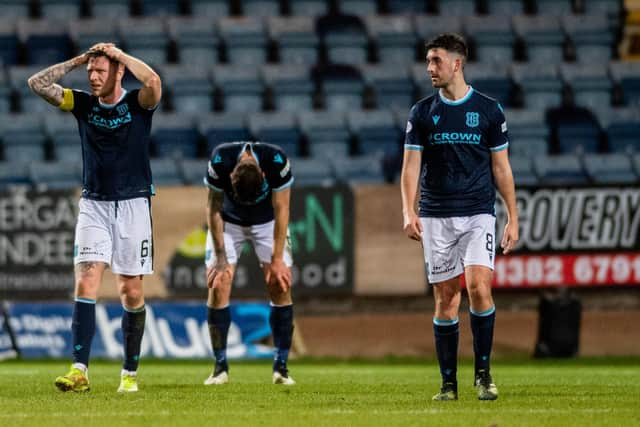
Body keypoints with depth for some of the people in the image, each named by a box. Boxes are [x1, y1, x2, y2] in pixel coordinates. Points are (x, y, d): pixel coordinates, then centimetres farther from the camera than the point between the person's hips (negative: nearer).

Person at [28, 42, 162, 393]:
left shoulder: (137, 103, -4)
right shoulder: (83, 104, 6)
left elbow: (153, 81, -26)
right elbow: (37, 84, 1)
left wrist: (118, 54, -15)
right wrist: (77, 61, -2)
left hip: (133, 205, -2)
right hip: (94, 205, 2)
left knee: (131, 292, 1)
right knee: (86, 283, -12)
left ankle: (130, 373, 12)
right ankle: (79, 371, -19)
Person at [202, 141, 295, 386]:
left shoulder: (276, 161, -34)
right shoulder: (220, 161, -33)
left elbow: (281, 209, -23)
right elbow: (214, 209, -20)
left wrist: (277, 259, -23)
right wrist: (220, 258, -20)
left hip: (267, 222, 0)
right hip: (228, 222, 0)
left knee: (280, 285, -12)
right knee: (218, 284, -14)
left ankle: (281, 367, -7)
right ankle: (220, 367, -7)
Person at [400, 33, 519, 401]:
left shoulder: (489, 109, 3)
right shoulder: (422, 112, 6)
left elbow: (501, 167, 7)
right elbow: (411, 166, 3)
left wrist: (513, 218, 3)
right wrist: (408, 211, -11)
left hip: (478, 213, -2)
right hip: (436, 218, 2)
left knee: (479, 287, -18)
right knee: (445, 299, 1)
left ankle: (483, 372, -6)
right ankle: (449, 382, 9)